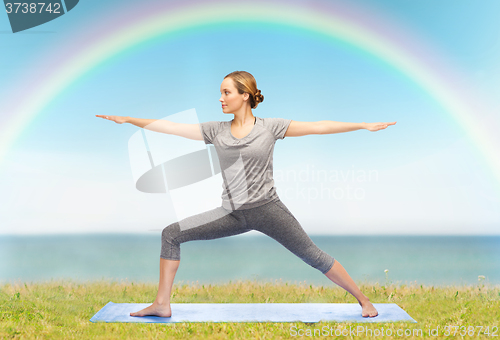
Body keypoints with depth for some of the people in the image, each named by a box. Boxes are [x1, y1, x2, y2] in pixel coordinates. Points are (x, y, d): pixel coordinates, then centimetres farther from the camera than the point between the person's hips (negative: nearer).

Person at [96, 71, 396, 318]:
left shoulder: (270, 127, -3)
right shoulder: (216, 131, 5)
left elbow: (318, 127, -4)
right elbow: (171, 126, 6)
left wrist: (364, 125, -7)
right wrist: (127, 119, 4)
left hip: (267, 209, -3)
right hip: (233, 214, 4)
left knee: (314, 256, -3)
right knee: (171, 234, -1)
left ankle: (363, 300, 17)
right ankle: (162, 304, 7)